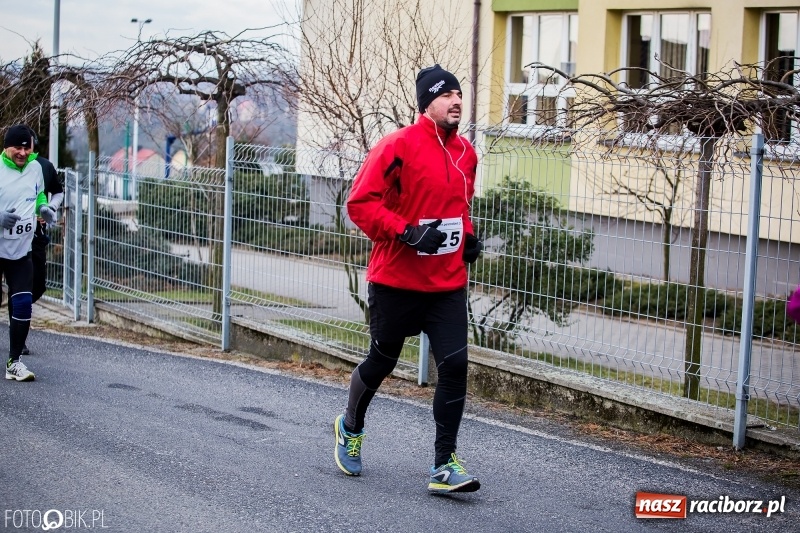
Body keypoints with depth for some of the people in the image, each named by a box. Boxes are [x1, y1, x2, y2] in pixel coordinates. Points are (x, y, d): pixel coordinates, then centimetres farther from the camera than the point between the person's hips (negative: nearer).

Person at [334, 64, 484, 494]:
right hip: (397, 280, -5)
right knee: (382, 361, 12)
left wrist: (468, 236, 9)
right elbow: (360, 201, -15)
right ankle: (351, 428, 41)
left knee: (454, 365, -8)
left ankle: (444, 466, -2)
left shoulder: (465, 152, 9)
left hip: (448, 284, 5)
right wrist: (406, 232, -23)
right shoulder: (398, 146, -13)